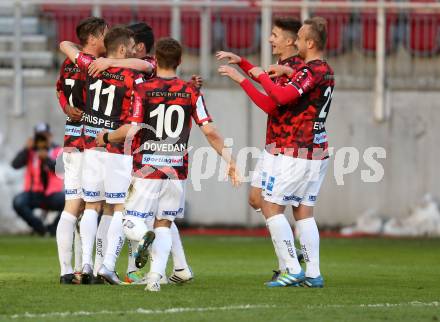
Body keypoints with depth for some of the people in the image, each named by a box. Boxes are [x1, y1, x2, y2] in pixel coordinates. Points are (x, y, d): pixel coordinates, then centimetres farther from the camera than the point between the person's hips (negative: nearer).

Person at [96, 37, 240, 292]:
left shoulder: (143, 89, -5)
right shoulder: (191, 92, 1)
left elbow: (131, 130, -11)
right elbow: (210, 132, -3)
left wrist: (107, 137, 7)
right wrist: (229, 160, 5)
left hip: (147, 169, -2)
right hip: (177, 170, 2)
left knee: (132, 223, 6)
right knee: (164, 224, 13)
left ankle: (145, 236, -30)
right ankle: (156, 276, -4)